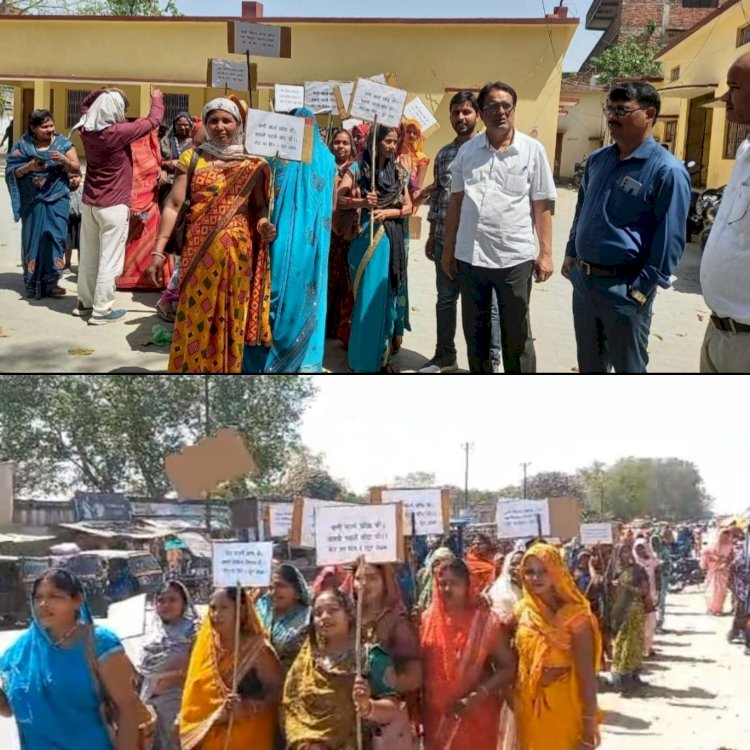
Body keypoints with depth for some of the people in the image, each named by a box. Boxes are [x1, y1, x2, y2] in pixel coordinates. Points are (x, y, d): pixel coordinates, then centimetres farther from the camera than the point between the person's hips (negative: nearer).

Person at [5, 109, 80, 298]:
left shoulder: (63, 143, 3)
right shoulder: (22, 146, 3)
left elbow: (76, 169, 1)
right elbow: (11, 172, 1)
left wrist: (63, 159, -18)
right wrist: (29, 167, -16)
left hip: (57, 200, 0)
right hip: (33, 201, 0)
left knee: (55, 237, -7)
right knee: (33, 239, 3)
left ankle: (51, 281, -1)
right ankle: (33, 282, 13)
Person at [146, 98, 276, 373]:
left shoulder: (252, 164, 8)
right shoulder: (193, 158, 5)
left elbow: (259, 207, 12)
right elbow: (173, 205, 1)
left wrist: (264, 225, -12)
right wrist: (158, 251, -5)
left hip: (237, 253, 1)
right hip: (199, 252, -1)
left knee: (231, 321, 7)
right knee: (196, 319, 1)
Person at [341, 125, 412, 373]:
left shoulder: (398, 172, 9)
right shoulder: (359, 169, -3)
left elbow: (408, 207, 8)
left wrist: (387, 213, -10)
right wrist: (361, 202, -28)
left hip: (394, 240, 4)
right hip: (368, 239, -4)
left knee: (390, 295, 8)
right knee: (369, 296, -3)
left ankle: (385, 355, 19)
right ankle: (365, 358, 6)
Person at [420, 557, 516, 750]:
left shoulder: (486, 622, -8)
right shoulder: (428, 619, 2)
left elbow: (508, 667, -8)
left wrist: (478, 695, -19)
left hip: (475, 717, -3)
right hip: (435, 716, 3)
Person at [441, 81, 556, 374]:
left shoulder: (533, 150, -2)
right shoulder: (467, 150, 6)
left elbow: (542, 206, -2)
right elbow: (455, 201, 10)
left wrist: (546, 253, -7)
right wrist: (448, 249, 8)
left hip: (514, 259, -3)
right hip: (470, 256, 3)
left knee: (516, 337, 8)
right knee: (475, 333, 15)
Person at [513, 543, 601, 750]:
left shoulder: (574, 614, -16)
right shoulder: (522, 610, -1)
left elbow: (586, 672, -16)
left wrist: (590, 718, -16)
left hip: (563, 706, -5)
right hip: (528, 706, 5)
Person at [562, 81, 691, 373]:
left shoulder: (667, 171, -16)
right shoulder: (597, 160, 7)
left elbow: (669, 240, -16)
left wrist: (644, 289, -18)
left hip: (624, 288, -6)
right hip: (583, 280, 7)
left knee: (628, 368, 9)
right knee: (589, 363, 21)